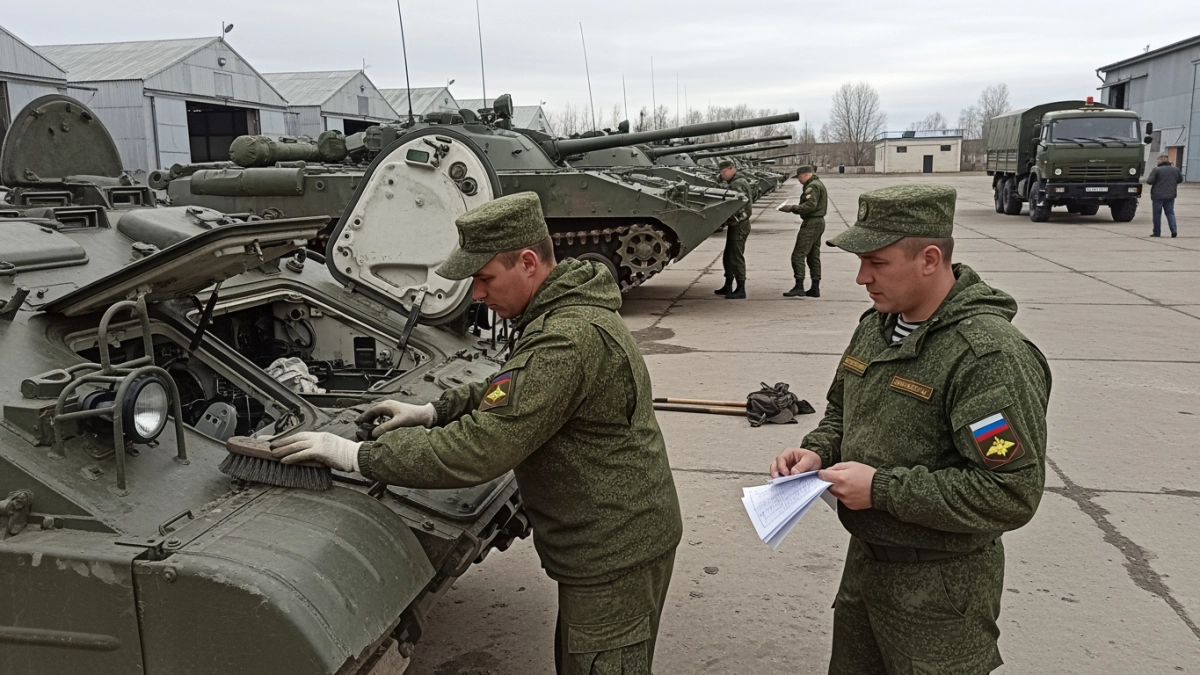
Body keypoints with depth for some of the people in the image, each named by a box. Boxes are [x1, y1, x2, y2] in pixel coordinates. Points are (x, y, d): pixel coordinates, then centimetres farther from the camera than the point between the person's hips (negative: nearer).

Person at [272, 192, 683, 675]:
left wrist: (358, 455, -22)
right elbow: (509, 391, 20)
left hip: (614, 557, -10)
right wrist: (434, 411, 7)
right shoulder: (569, 311, 5)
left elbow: (479, 450, -30)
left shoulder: (570, 341, -30)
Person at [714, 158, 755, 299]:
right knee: (728, 257, 17)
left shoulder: (737, 184, -17)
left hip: (739, 225, -11)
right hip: (734, 225, 11)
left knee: (736, 257, -9)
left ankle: (740, 290, -6)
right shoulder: (733, 183, 15)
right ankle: (728, 286, 28)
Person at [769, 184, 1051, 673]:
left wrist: (882, 488, -25)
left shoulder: (991, 355, -24)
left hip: (940, 589, -7)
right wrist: (818, 452, -4)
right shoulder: (876, 325, 2)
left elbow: (1011, 494, -27)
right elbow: (841, 411, 18)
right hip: (864, 560, 8)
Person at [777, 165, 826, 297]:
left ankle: (799, 287, -13)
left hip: (811, 223, -11)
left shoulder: (812, 186, -14)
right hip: (818, 222, 11)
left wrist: (792, 208, -18)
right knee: (814, 256, 13)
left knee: (798, 255, -10)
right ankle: (815, 288, 14)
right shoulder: (819, 184, 19)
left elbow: (810, 205, -24)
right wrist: (793, 208, 8)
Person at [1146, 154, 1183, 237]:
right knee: (1170, 213, 10)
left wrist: (1147, 178, 6)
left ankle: (1156, 232, 8)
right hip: (1170, 196, 4)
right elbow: (1180, 180, 18)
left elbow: (1149, 181, -15)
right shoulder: (1175, 170, 6)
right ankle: (1174, 230, -5)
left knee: (1157, 214, 4)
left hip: (1158, 196, -4)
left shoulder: (1156, 170, -11)